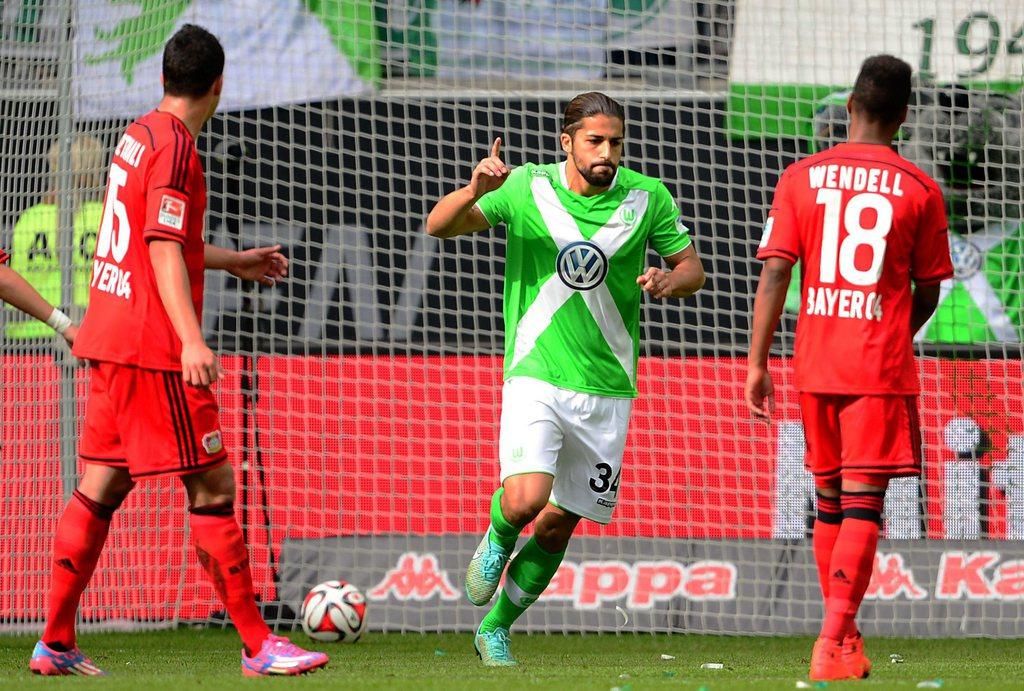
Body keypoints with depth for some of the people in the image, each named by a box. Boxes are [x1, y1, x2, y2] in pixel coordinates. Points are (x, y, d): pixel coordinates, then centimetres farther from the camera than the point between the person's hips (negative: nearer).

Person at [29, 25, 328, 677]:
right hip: (152, 348, -9)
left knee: (100, 489, 10)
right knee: (213, 488, -6)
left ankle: (55, 645, 9)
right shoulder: (175, 147, -13)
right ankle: (258, 645, -4)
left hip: (110, 338, 9)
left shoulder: (138, 136, 15)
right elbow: (164, 251, -22)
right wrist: (191, 340, -31)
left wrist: (234, 260, 41)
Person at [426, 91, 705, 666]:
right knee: (526, 498, -24)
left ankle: (496, 629, 27)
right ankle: (497, 541, 13)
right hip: (536, 377, -2)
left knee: (558, 524, 6)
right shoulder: (526, 189, -5)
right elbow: (439, 226, -7)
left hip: (607, 390, 2)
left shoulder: (648, 198, 0)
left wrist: (670, 279, -14)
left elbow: (693, 267, 11)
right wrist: (475, 192, -29)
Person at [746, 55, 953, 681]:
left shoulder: (801, 178, 2)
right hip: (882, 369, -3)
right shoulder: (919, 190, -1)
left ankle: (844, 637, 22)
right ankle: (836, 640, -19)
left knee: (830, 502, 16)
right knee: (863, 503, -5)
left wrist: (758, 363, -2)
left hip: (816, 366, 3)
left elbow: (774, 272, -4)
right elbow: (928, 294, 5)